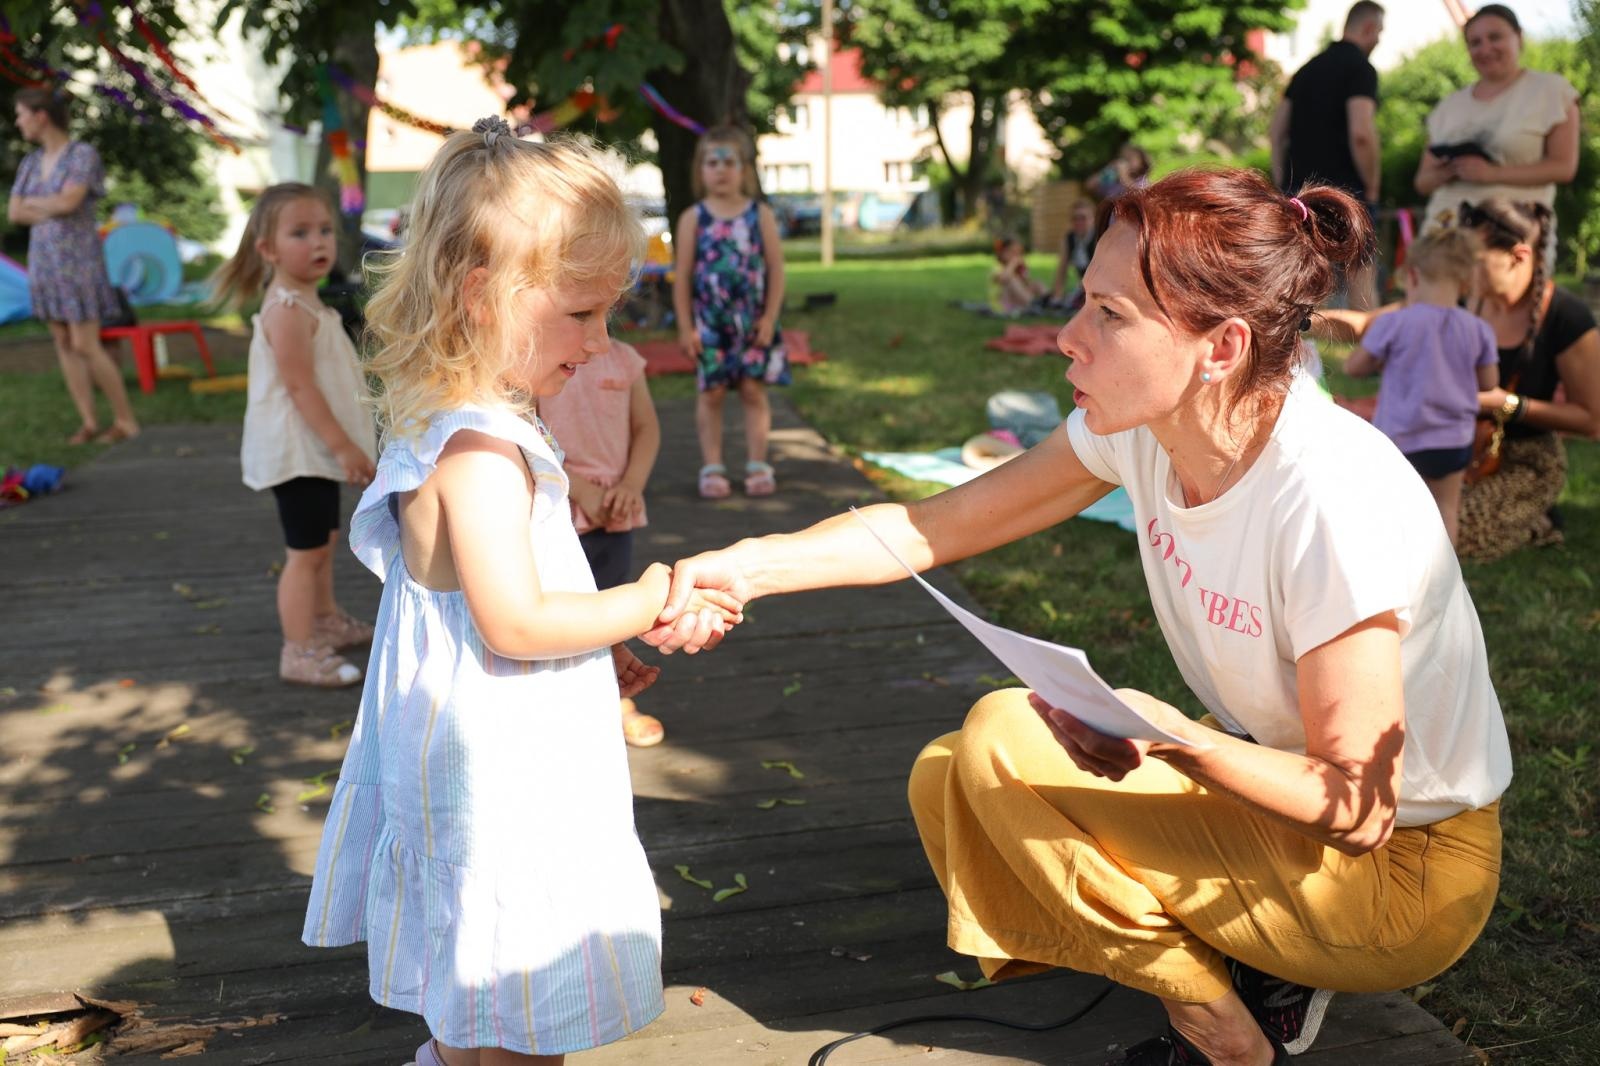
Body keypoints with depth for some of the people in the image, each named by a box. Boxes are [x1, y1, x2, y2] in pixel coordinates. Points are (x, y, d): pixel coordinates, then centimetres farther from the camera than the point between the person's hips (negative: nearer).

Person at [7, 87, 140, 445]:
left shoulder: (82, 154, -8)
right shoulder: (31, 163, 11)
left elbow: (68, 201, -21)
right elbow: (14, 213, 3)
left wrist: (32, 203, -4)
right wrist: (51, 210, -11)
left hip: (77, 260, -7)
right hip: (44, 259, 7)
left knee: (85, 345, -8)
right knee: (63, 344, 4)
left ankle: (126, 419, 2)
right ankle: (88, 422, 9)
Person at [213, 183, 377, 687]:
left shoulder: (307, 304, 12)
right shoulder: (287, 310, -21)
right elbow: (300, 386, -25)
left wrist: (341, 445, 23)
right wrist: (344, 446, -26)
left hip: (319, 450, 11)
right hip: (298, 451, -11)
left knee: (324, 538, 23)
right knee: (307, 550, -7)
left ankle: (326, 620, 39)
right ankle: (300, 652, -1)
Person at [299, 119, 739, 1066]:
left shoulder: (451, 429, 8)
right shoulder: (482, 450, -25)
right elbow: (515, 623, -28)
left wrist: (595, 656, 14)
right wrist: (648, 602, -17)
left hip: (475, 760, 10)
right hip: (501, 772, -10)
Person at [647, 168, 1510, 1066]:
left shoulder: (1333, 499, -31)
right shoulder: (1143, 425, -11)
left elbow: (1358, 807, -24)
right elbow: (937, 525, -5)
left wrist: (1172, 737, -40)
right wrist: (747, 566, -15)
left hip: (1406, 868, -7)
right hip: (1278, 787, 7)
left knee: (1008, 743, -19)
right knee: (949, 781, -4)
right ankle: (1260, 980, 6)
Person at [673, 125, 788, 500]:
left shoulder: (760, 215, 1)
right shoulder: (693, 219, 0)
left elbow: (776, 270, 1)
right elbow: (682, 275, 0)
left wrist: (769, 318, -5)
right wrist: (685, 326, -4)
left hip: (752, 321, 0)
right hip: (709, 322, 0)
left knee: (753, 389, 3)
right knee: (711, 392, 4)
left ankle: (758, 464, 11)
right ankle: (712, 467, 10)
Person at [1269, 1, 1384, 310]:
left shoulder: (1308, 69, 16)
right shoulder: (1360, 68, -7)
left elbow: (1276, 132, 14)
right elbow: (1361, 134, -20)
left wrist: (1284, 186, 14)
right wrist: (1371, 186, -8)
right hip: (1344, 192, -6)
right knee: (1360, 276, 2)